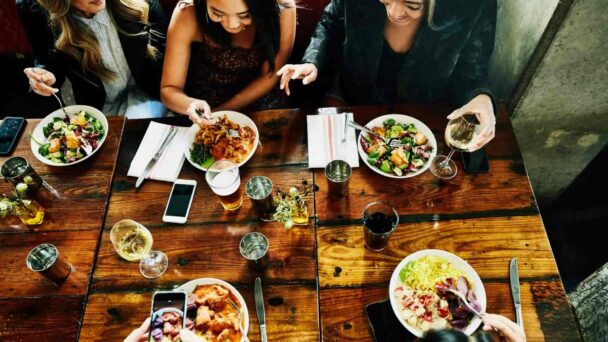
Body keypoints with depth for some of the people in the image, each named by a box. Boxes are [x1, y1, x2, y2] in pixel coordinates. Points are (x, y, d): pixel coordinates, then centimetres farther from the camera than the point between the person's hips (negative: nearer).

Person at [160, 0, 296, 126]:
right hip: (206, 98, -1)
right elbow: (168, 89, -17)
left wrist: (219, 112, -18)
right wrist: (190, 105, -40)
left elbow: (269, 76, -13)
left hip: (258, 97, 1)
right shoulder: (187, 14, -25)